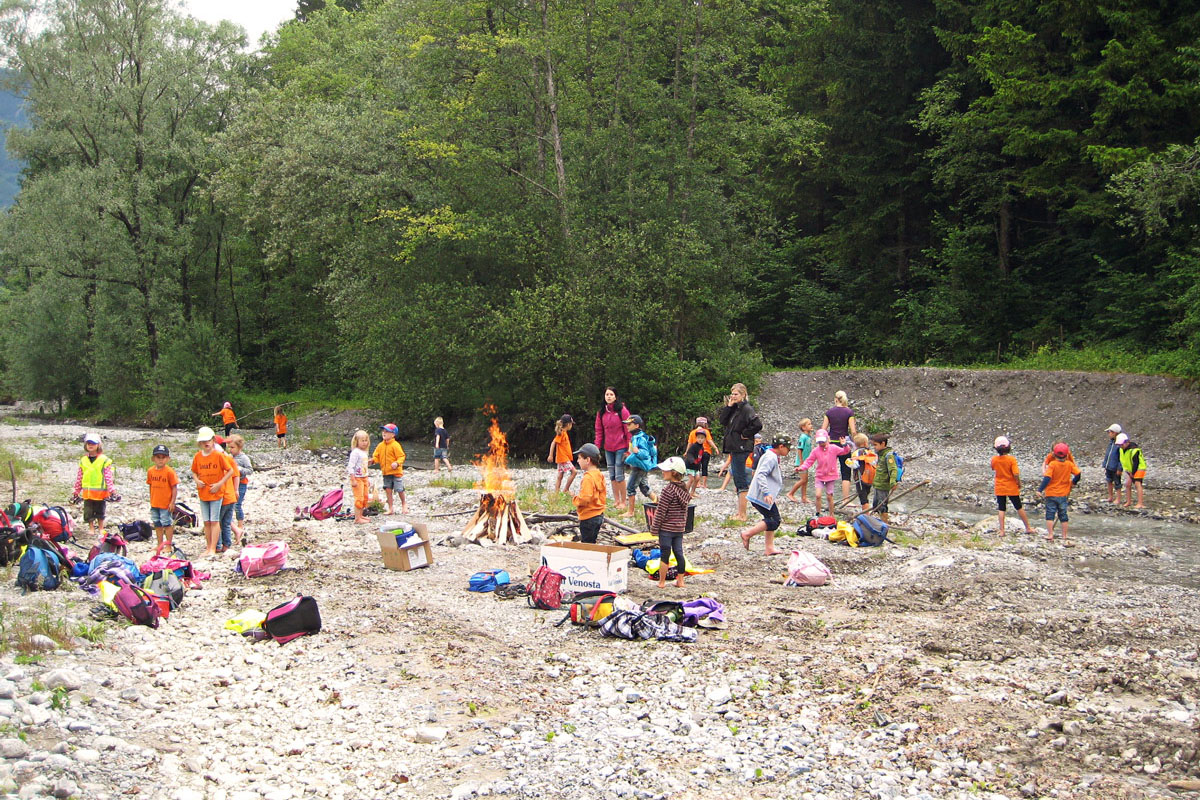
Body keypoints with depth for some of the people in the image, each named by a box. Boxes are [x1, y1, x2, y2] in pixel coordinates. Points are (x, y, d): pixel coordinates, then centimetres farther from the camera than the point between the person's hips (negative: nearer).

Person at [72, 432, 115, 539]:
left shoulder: (104, 460, -4)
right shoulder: (83, 460, 7)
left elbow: (108, 478, -5)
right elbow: (79, 478, 12)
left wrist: (112, 491, -9)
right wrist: (76, 492, 13)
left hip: (101, 492, -3)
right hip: (87, 493, 3)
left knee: (100, 512, 9)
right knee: (88, 513, 7)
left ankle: (101, 529, 23)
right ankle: (91, 529, 20)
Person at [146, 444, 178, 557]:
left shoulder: (169, 471, -13)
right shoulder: (150, 471, 3)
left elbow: (174, 488, -11)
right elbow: (151, 487, 12)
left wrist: (172, 502, -13)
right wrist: (151, 500, 13)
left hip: (166, 504, -6)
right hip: (155, 504, 6)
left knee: (167, 524, 1)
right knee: (157, 524, 13)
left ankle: (169, 545, 9)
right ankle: (160, 544, 24)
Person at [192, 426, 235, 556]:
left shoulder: (219, 455, -10)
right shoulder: (197, 456, 3)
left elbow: (230, 471, -7)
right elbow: (194, 472, 17)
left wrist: (219, 484, -12)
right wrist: (197, 481, -3)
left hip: (216, 493, -4)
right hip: (203, 493, 4)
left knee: (214, 521, -4)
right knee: (206, 522, 8)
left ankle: (213, 549, -2)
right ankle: (208, 547, 16)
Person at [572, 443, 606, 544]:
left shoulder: (588, 478, -21)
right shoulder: (599, 475, 9)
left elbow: (585, 498, -28)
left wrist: (575, 500, -9)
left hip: (589, 517, -10)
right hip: (599, 515, 10)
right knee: (592, 542, 16)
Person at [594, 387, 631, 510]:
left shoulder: (622, 411, -7)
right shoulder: (601, 412, 7)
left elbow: (628, 430, -7)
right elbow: (599, 431, 10)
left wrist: (629, 448, -10)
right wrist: (597, 447, 3)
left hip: (620, 447, -5)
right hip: (608, 448, 5)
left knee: (619, 476, -6)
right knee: (612, 476, 9)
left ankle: (623, 502, 3)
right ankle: (616, 500, 17)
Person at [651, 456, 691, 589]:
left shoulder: (668, 490, -19)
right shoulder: (685, 489, 5)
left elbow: (661, 511, -17)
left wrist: (654, 528, -10)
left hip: (666, 528, -7)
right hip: (680, 528, 7)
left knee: (664, 554, 0)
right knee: (679, 553, 12)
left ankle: (662, 582, 6)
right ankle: (680, 580, 16)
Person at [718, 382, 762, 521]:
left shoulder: (747, 409, -13)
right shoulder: (734, 409, 15)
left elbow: (758, 425, -25)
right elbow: (723, 421, 7)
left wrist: (745, 434, -15)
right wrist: (729, 406, -2)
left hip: (741, 448, -10)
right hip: (734, 448, 10)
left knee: (741, 481, -8)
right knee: (738, 480, 13)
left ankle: (742, 515, -6)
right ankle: (740, 512, 19)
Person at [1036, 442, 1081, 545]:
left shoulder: (1052, 464, -14)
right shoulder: (1069, 464, -4)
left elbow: (1047, 478, -20)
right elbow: (1078, 473, -5)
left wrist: (1040, 490, -18)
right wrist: (1073, 482, 15)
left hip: (1051, 494, -3)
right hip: (1063, 494, 3)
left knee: (1050, 514, 4)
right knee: (1063, 516, 11)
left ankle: (1050, 534, -4)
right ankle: (1065, 537, 15)